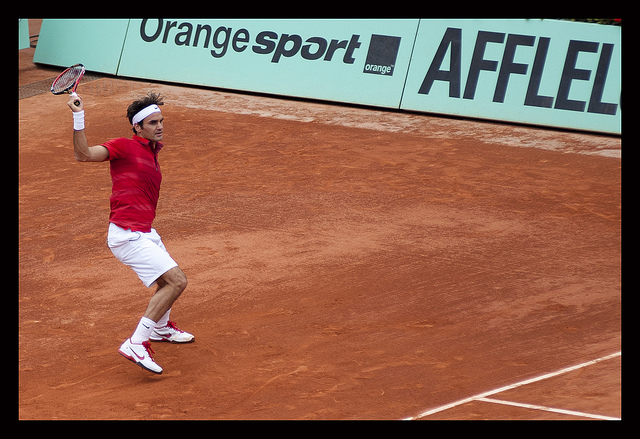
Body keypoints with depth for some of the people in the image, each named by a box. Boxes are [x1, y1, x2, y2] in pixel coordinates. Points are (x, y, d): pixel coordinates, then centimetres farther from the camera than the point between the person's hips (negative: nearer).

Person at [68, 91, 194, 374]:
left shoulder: (151, 152, 16)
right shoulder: (125, 146, -9)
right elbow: (83, 154, -22)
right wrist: (78, 117, -31)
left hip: (145, 232, 10)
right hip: (127, 234, -10)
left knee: (169, 281, 29)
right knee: (176, 281, -18)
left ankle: (161, 327, 57)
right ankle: (136, 344, -20)